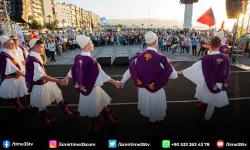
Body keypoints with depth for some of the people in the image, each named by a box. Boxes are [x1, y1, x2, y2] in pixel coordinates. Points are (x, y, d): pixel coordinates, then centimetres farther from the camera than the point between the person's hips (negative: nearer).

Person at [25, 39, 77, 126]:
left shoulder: (36, 56, -1)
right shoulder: (33, 60, -30)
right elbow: (42, 76, -35)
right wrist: (58, 81, -38)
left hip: (45, 82, 9)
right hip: (40, 85, -9)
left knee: (58, 95, 18)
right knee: (42, 105, 13)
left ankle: (65, 110, 37)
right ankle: (44, 121, 38)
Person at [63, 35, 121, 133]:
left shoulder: (78, 58, -5)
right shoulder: (90, 60, -29)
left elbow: (73, 69, 10)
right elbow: (101, 74, -25)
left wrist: (66, 78, 29)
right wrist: (115, 82, -17)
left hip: (84, 87, 8)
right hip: (92, 88, -8)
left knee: (102, 101, 25)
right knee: (93, 108, 14)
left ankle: (108, 119, 44)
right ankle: (93, 127, 37)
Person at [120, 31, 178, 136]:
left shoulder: (138, 57, -14)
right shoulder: (162, 59, -25)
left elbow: (129, 70, 2)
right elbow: (174, 75, -16)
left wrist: (123, 81, 20)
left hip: (143, 90, 4)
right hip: (157, 91, -3)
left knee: (147, 109, 32)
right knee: (155, 113, 24)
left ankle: (152, 126, 59)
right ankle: (153, 130, 48)